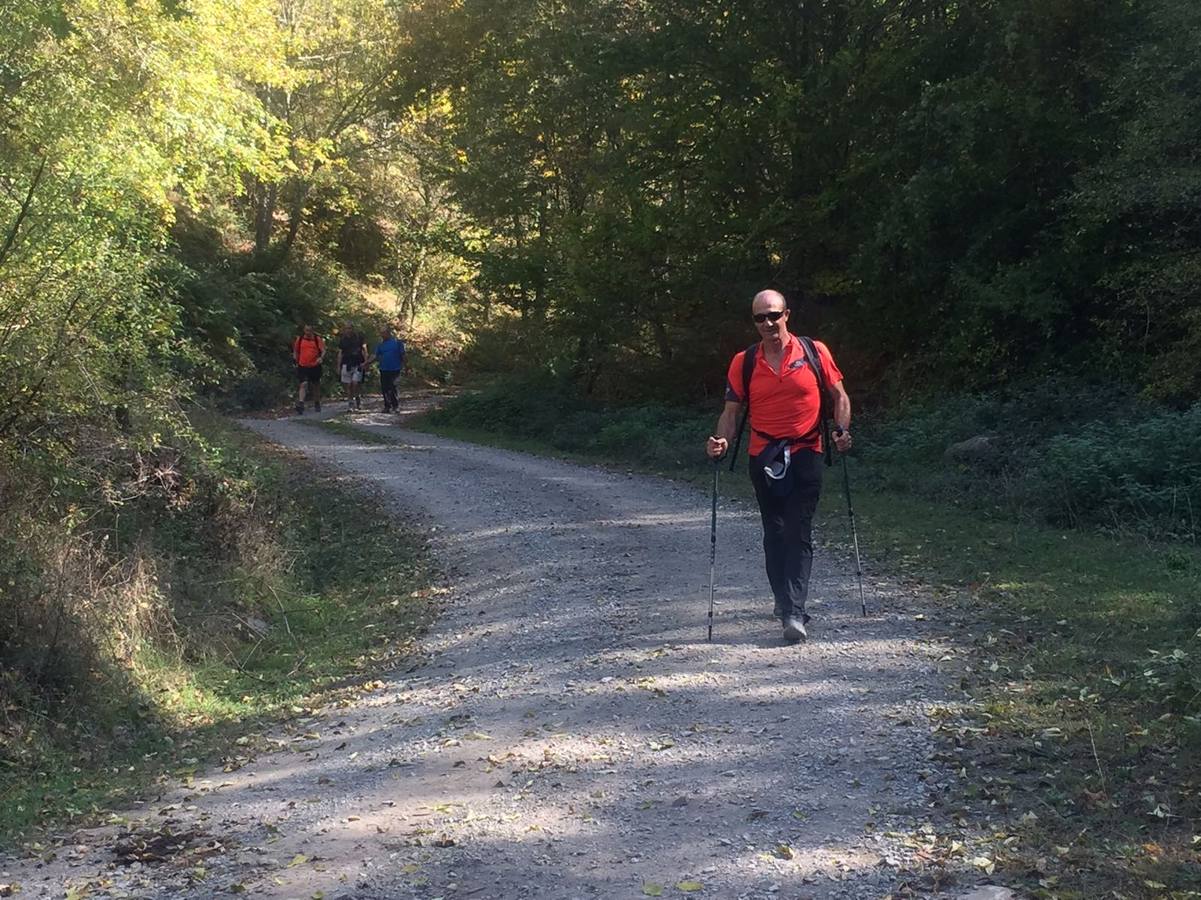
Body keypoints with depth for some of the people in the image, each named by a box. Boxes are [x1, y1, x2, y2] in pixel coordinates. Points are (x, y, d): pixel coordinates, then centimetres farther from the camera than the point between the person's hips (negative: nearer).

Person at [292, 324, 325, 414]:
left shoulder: (317, 339, 0)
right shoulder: (299, 339, 4)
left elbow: (323, 351, -5)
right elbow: (295, 351, 17)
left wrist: (321, 358, -25)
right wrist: (296, 361, 10)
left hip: (315, 366, 1)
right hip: (303, 366, -1)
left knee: (316, 385, 14)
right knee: (303, 384, -15)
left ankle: (317, 403, 33)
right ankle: (300, 405, -23)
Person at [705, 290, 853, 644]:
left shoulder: (815, 352, -2)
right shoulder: (743, 362, 1)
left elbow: (839, 395, 7)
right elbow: (731, 411, 4)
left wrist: (842, 430, -9)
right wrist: (721, 441, -14)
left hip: (805, 453, -2)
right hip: (763, 456, 2)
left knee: (798, 533, -9)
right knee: (774, 533, 11)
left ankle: (794, 613, -13)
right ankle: (784, 599, 26)